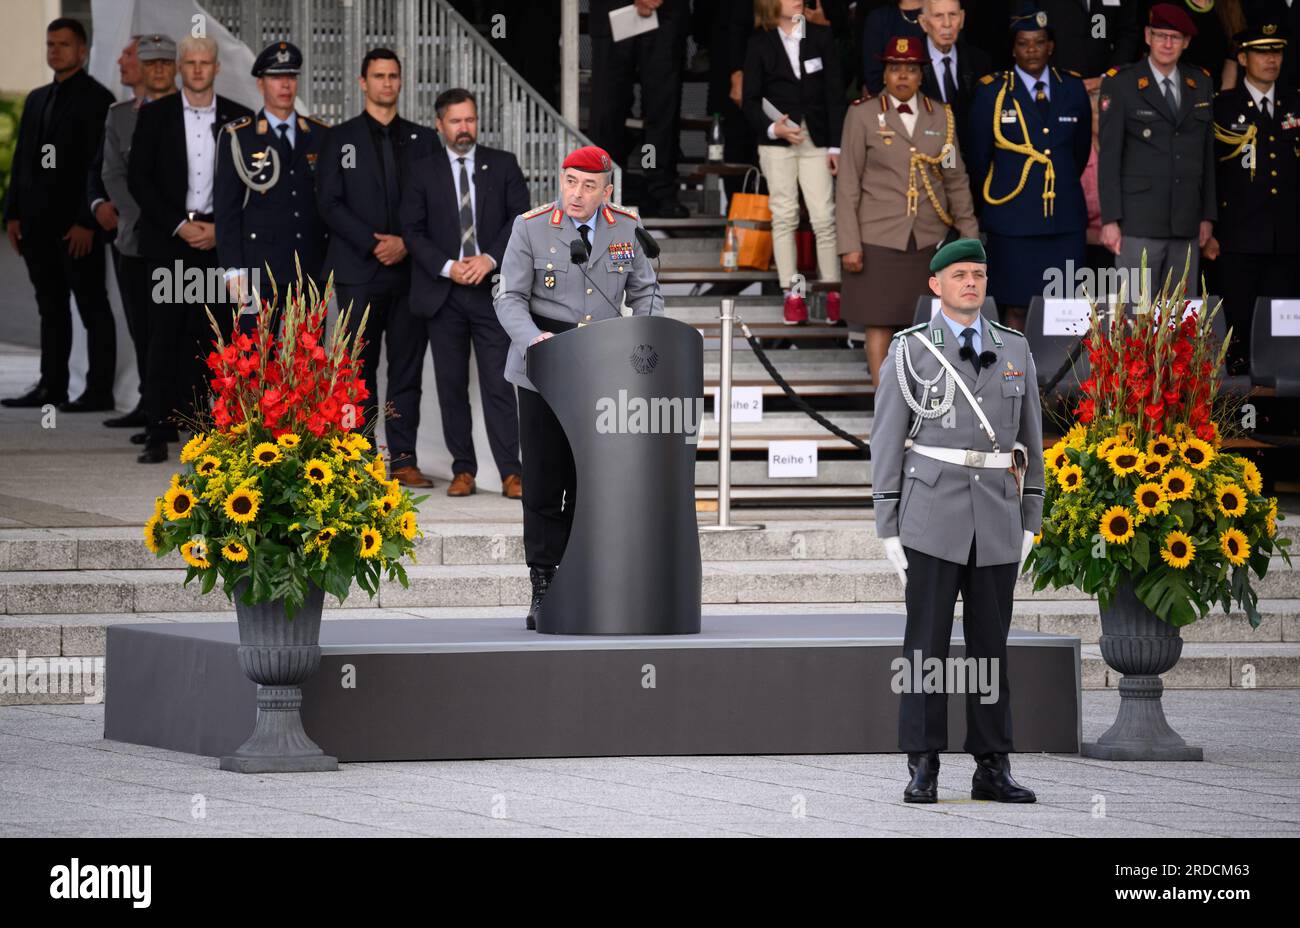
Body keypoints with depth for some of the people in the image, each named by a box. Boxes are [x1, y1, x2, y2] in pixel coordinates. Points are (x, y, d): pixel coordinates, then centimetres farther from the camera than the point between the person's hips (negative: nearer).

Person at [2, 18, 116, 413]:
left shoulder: (97, 99, -6)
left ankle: (99, 391, -2)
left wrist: (87, 221, -17)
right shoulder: (37, 100, 17)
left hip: (77, 225, -7)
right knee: (51, 309, 10)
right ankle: (51, 387, 14)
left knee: (93, 309, -2)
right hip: (39, 224, 7)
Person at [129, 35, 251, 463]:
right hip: (168, 237, -1)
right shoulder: (155, 116, 4)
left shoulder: (237, 119, 7)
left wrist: (220, 228, -6)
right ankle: (159, 431, -7)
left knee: (207, 335, 0)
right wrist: (179, 226, -8)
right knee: (165, 334, -6)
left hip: (218, 238, 1)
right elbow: (138, 178, 0)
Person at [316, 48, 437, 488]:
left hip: (410, 268, 2)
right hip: (358, 271, -2)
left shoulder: (423, 140, 13)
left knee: (407, 367, 0)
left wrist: (405, 244, -8)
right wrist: (373, 244, -12)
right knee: (360, 369, -2)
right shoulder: (339, 139, 7)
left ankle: (404, 459, 2)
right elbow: (329, 204, -1)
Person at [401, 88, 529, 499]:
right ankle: (463, 470, 10)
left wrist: (490, 258, -14)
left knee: (499, 384, -6)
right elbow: (413, 230, 0)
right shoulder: (423, 170, 5)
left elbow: (521, 218, 1)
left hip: (492, 289, -1)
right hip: (443, 292, 1)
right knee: (451, 386, 4)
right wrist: (447, 267, -14)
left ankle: (510, 473, -7)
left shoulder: (503, 165, 7)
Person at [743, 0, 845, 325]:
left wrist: (835, 145, 0)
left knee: (824, 217, -6)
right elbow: (750, 100, 3)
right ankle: (791, 293, 4)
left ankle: (833, 290, -1)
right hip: (777, 141, 0)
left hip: (815, 139, 0)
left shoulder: (820, 37, 5)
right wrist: (771, 128, -15)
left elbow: (834, 94, 5)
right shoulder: (760, 44, 2)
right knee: (784, 216, 1)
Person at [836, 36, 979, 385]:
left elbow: (957, 181, 12)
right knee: (879, 320, -2)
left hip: (929, 239, 2)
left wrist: (970, 235, 7)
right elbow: (848, 185, 0)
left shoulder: (941, 117, 9)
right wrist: (849, 245, -6)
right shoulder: (863, 115, 2)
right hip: (879, 237, -2)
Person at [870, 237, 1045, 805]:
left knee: (990, 645, 5)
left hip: (997, 521, 3)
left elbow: (1029, 438, 13)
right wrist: (889, 528, -5)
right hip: (933, 514, -3)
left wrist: (1029, 520, 9)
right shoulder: (909, 351, 0)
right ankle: (923, 768, 0)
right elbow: (887, 443, 0)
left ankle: (992, 769, 8)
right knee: (927, 643, -4)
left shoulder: (1014, 349, 9)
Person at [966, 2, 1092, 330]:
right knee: (1015, 306, -2)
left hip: (1065, 218, 2)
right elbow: (977, 157, 8)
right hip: (1012, 220, -2)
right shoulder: (992, 92, 1)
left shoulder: (1073, 89, 8)